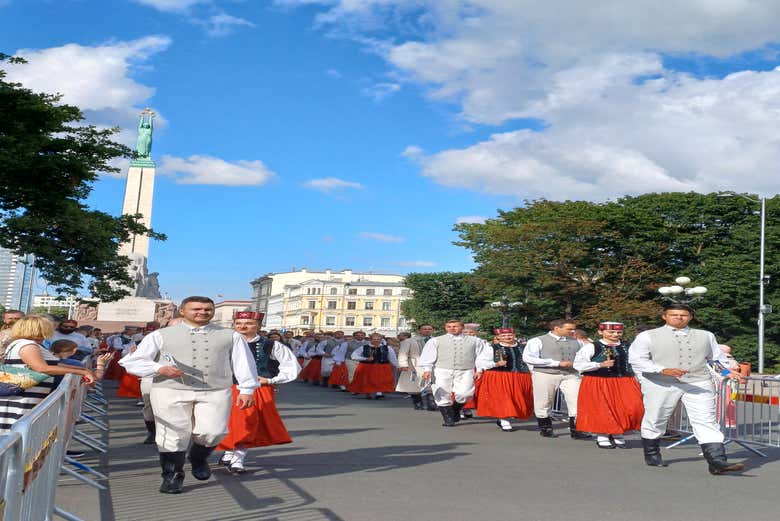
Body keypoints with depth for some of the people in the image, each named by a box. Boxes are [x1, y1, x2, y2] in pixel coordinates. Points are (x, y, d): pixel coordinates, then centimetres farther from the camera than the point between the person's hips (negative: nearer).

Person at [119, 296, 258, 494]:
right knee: (173, 436, -1)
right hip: (171, 392, 0)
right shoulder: (161, 335, 9)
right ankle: (172, 477, 24)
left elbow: (244, 363, 10)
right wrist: (160, 369, -11)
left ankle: (198, 458, 22)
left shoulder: (230, 336, 13)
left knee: (212, 432, -13)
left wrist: (246, 390, 0)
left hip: (215, 392, 0)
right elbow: (132, 361, 6)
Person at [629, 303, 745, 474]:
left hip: (699, 385, 2)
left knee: (706, 422, -10)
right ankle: (651, 455, 29)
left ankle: (717, 461, -14)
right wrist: (664, 370, -20)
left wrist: (726, 371, 1)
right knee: (655, 421, 8)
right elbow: (636, 359, -7)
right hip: (661, 384, -2)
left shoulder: (706, 336, 16)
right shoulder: (648, 336, 2)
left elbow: (717, 357, 24)